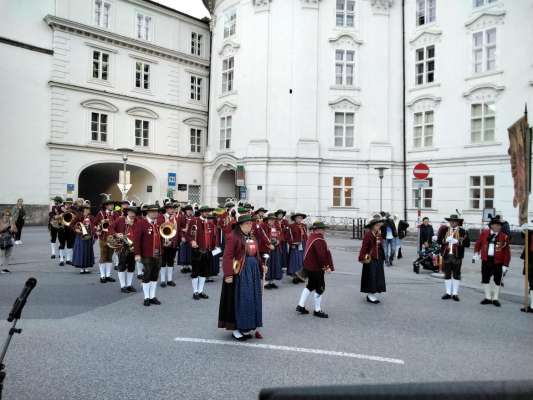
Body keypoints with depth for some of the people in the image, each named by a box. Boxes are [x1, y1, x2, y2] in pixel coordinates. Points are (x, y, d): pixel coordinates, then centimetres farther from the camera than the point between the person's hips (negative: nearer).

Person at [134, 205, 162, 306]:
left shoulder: (159, 222, 9)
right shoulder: (141, 223, -8)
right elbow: (136, 239, -12)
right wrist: (137, 254, -16)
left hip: (158, 255, 5)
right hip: (147, 255, -5)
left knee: (155, 276, 11)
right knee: (147, 276, 5)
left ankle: (152, 297, 22)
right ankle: (146, 298, 16)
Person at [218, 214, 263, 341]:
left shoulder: (252, 238, 14)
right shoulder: (233, 237, -12)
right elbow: (227, 257, -17)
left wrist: (260, 269, 14)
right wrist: (228, 274, -23)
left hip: (253, 271, 8)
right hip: (240, 272, -8)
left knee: (252, 299, 12)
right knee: (239, 300, -2)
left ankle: (247, 327, 24)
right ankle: (236, 329, 11)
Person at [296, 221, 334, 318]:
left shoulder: (312, 237, 9)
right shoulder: (319, 240, -22)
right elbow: (321, 255, -28)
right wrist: (325, 266, -15)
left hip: (309, 266, 10)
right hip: (316, 268, -10)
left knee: (310, 286, 21)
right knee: (320, 288, 3)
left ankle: (301, 306, 24)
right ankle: (317, 310, 14)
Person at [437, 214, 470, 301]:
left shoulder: (462, 231, 0)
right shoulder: (444, 230, 8)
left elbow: (467, 244, -6)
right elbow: (438, 240, 3)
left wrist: (457, 242, -18)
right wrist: (445, 240, -15)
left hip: (457, 256, -2)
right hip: (446, 255, 2)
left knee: (456, 275, 5)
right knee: (447, 275, 8)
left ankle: (455, 293, 13)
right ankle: (448, 293, 17)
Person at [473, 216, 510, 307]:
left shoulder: (504, 237, -6)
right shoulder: (484, 233, 0)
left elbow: (507, 252, -5)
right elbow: (478, 243, 13)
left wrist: (505, 265, -8)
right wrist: (476, 253, 1)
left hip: (498, 262, -2)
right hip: (486, 260, 2)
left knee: (497, 280, 8)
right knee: (485, 279, 8)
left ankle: (495, 299, 22)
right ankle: (488, 298, 22)